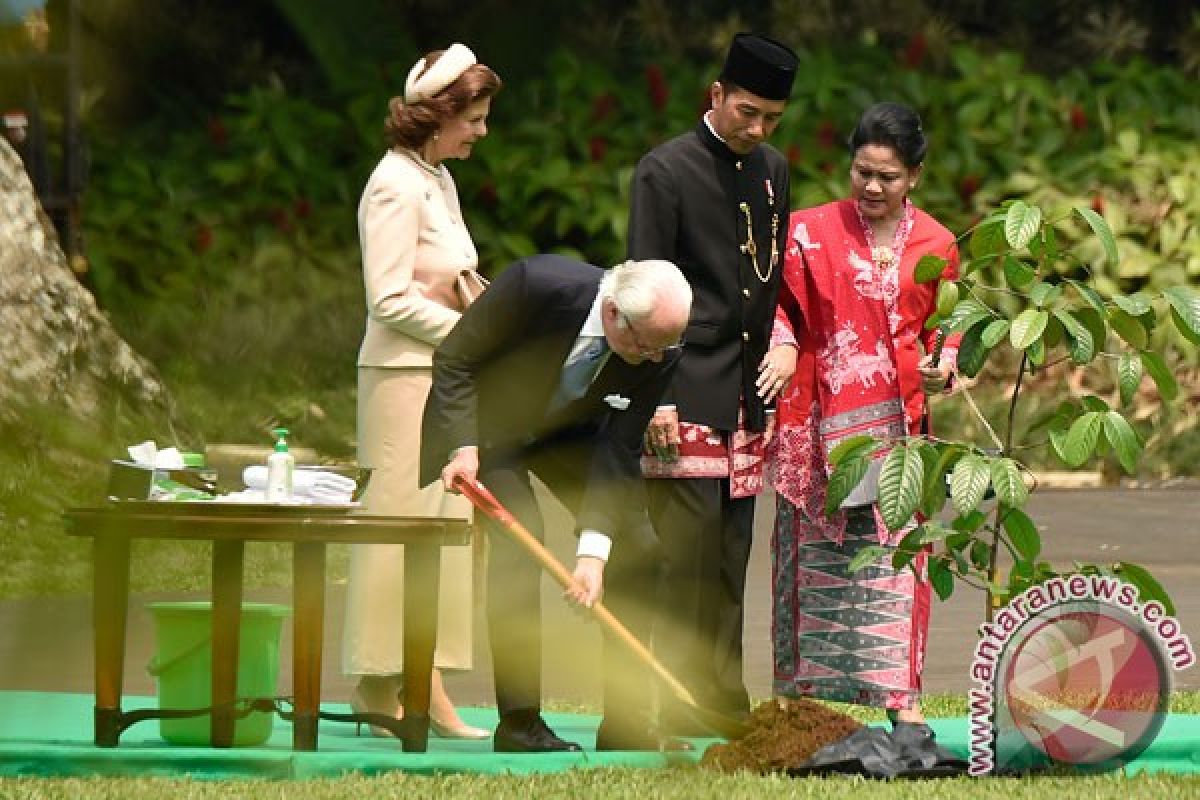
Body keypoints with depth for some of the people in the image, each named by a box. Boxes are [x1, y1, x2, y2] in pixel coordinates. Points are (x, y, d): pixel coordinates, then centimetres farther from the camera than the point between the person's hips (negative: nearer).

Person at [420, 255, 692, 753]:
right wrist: (464, 446, -31)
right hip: (484, 421, -4)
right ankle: (519, 722, -19)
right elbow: (454, 359, -22)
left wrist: (594, 548, -31)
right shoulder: (537, 283, -36)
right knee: (517, 537, -23)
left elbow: (618, 450, -21)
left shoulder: (659, 353, -24)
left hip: (568, 431, 4)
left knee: (636, 548, -7)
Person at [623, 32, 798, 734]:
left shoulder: (773, 171, 15)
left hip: (747, 395, 7)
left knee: (732, 560, 9)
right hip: (688, 394, -7)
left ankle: (725, 703, 14)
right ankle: (684, 708, -8)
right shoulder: (667, 170, -6)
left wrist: (781, 355, 10)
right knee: (691, 556, -9)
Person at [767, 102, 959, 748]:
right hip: (819, 421, 0)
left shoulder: (935, 245, 8)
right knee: (815, 553, 3)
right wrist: (781, 344, -11)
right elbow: (778, 302, 9)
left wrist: (944, 361, 0)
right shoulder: (810, 232, 2)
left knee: (893, 550, -7)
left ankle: (902, 702, -8)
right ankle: (802, 695, 8)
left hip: (893, 421, 0)